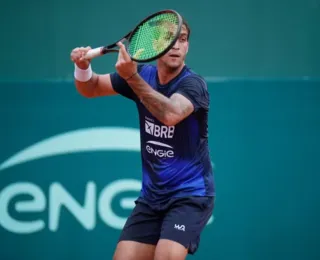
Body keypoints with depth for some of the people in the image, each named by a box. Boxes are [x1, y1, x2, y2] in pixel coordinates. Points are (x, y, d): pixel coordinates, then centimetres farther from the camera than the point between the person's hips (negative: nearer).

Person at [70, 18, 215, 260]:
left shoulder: (193, 84, -17)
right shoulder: (142, 74, 1)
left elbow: (170, 115, -37)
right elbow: (91, 88, 11)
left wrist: (132, 77, -45)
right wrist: (83, 67, -12)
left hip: (190, 194, -6)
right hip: (151, 195, 6)